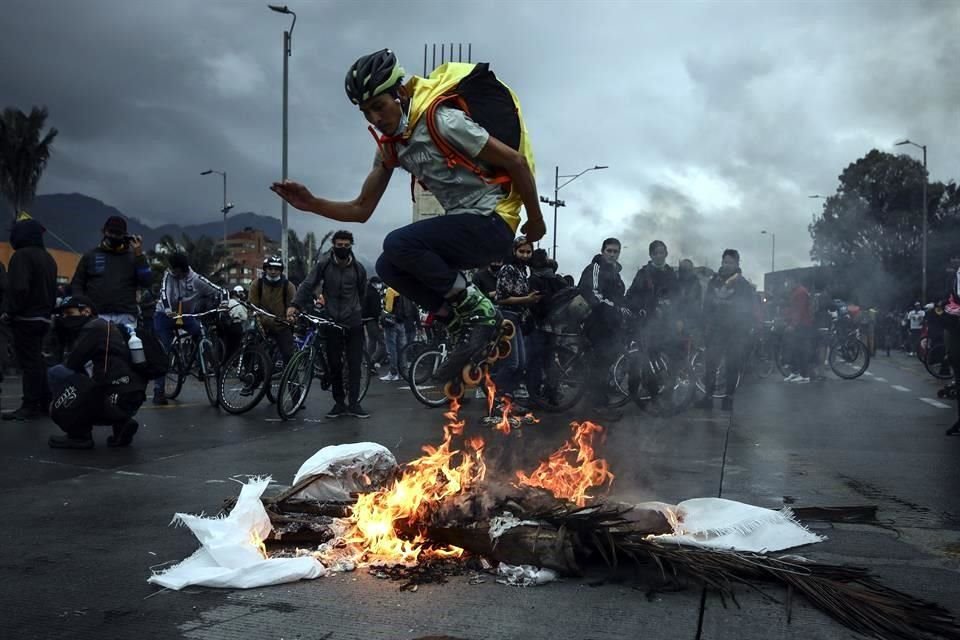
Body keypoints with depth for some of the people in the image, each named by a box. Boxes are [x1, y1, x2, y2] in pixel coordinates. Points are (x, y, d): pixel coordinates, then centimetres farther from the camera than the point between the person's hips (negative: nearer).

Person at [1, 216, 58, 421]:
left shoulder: (22, 255, -13)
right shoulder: (48, 258, 15)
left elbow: (19, 288, -22)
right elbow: (52, 289, 17)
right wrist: (47, 311, 17)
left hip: (26, 318, -9)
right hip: (43, 318, 9)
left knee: (29, 362, -6)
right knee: (36, 360, 15)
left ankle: (30, 406, -4)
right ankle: (44, 402, 18)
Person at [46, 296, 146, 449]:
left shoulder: (95, 326, -4)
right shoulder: (105, 327, 24)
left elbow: (71, 366, -6)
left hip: (114, 400, -10)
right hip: (129, 403, 10)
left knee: (56, 373, -7)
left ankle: (79, 435, -2)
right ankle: (121, 424, 11)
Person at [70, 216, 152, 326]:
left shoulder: (132, 257, 13)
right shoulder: (91, 256, 15)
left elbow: (146, 282, 2)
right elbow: (77, 284, 16)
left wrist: (139, 255, -4)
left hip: (126, 317, 0)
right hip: (96, 316, 0)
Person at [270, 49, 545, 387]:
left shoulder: (442, 121, -18)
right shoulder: (390, 146, 7)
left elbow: (515, 161, -15)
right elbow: (361, 209, 10)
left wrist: (535, 219, -6)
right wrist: (312, 204, -6)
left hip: (491, 223, -8)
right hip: (462, 225, 9)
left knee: (399, 244, -24)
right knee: (389, 267, 0)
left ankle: (479, 311, -10)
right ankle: (464, 325, 5)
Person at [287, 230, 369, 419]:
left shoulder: (358, 268, 1)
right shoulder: (323, 263, -4)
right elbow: (308, 285, -7)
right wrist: (294, 305, -19)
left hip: (354, 322, 0)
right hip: (332, 322, 0)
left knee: (355, 364, -1)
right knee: (334, 364, 5)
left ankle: (354, 403, 4)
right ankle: (339, 403, 14)